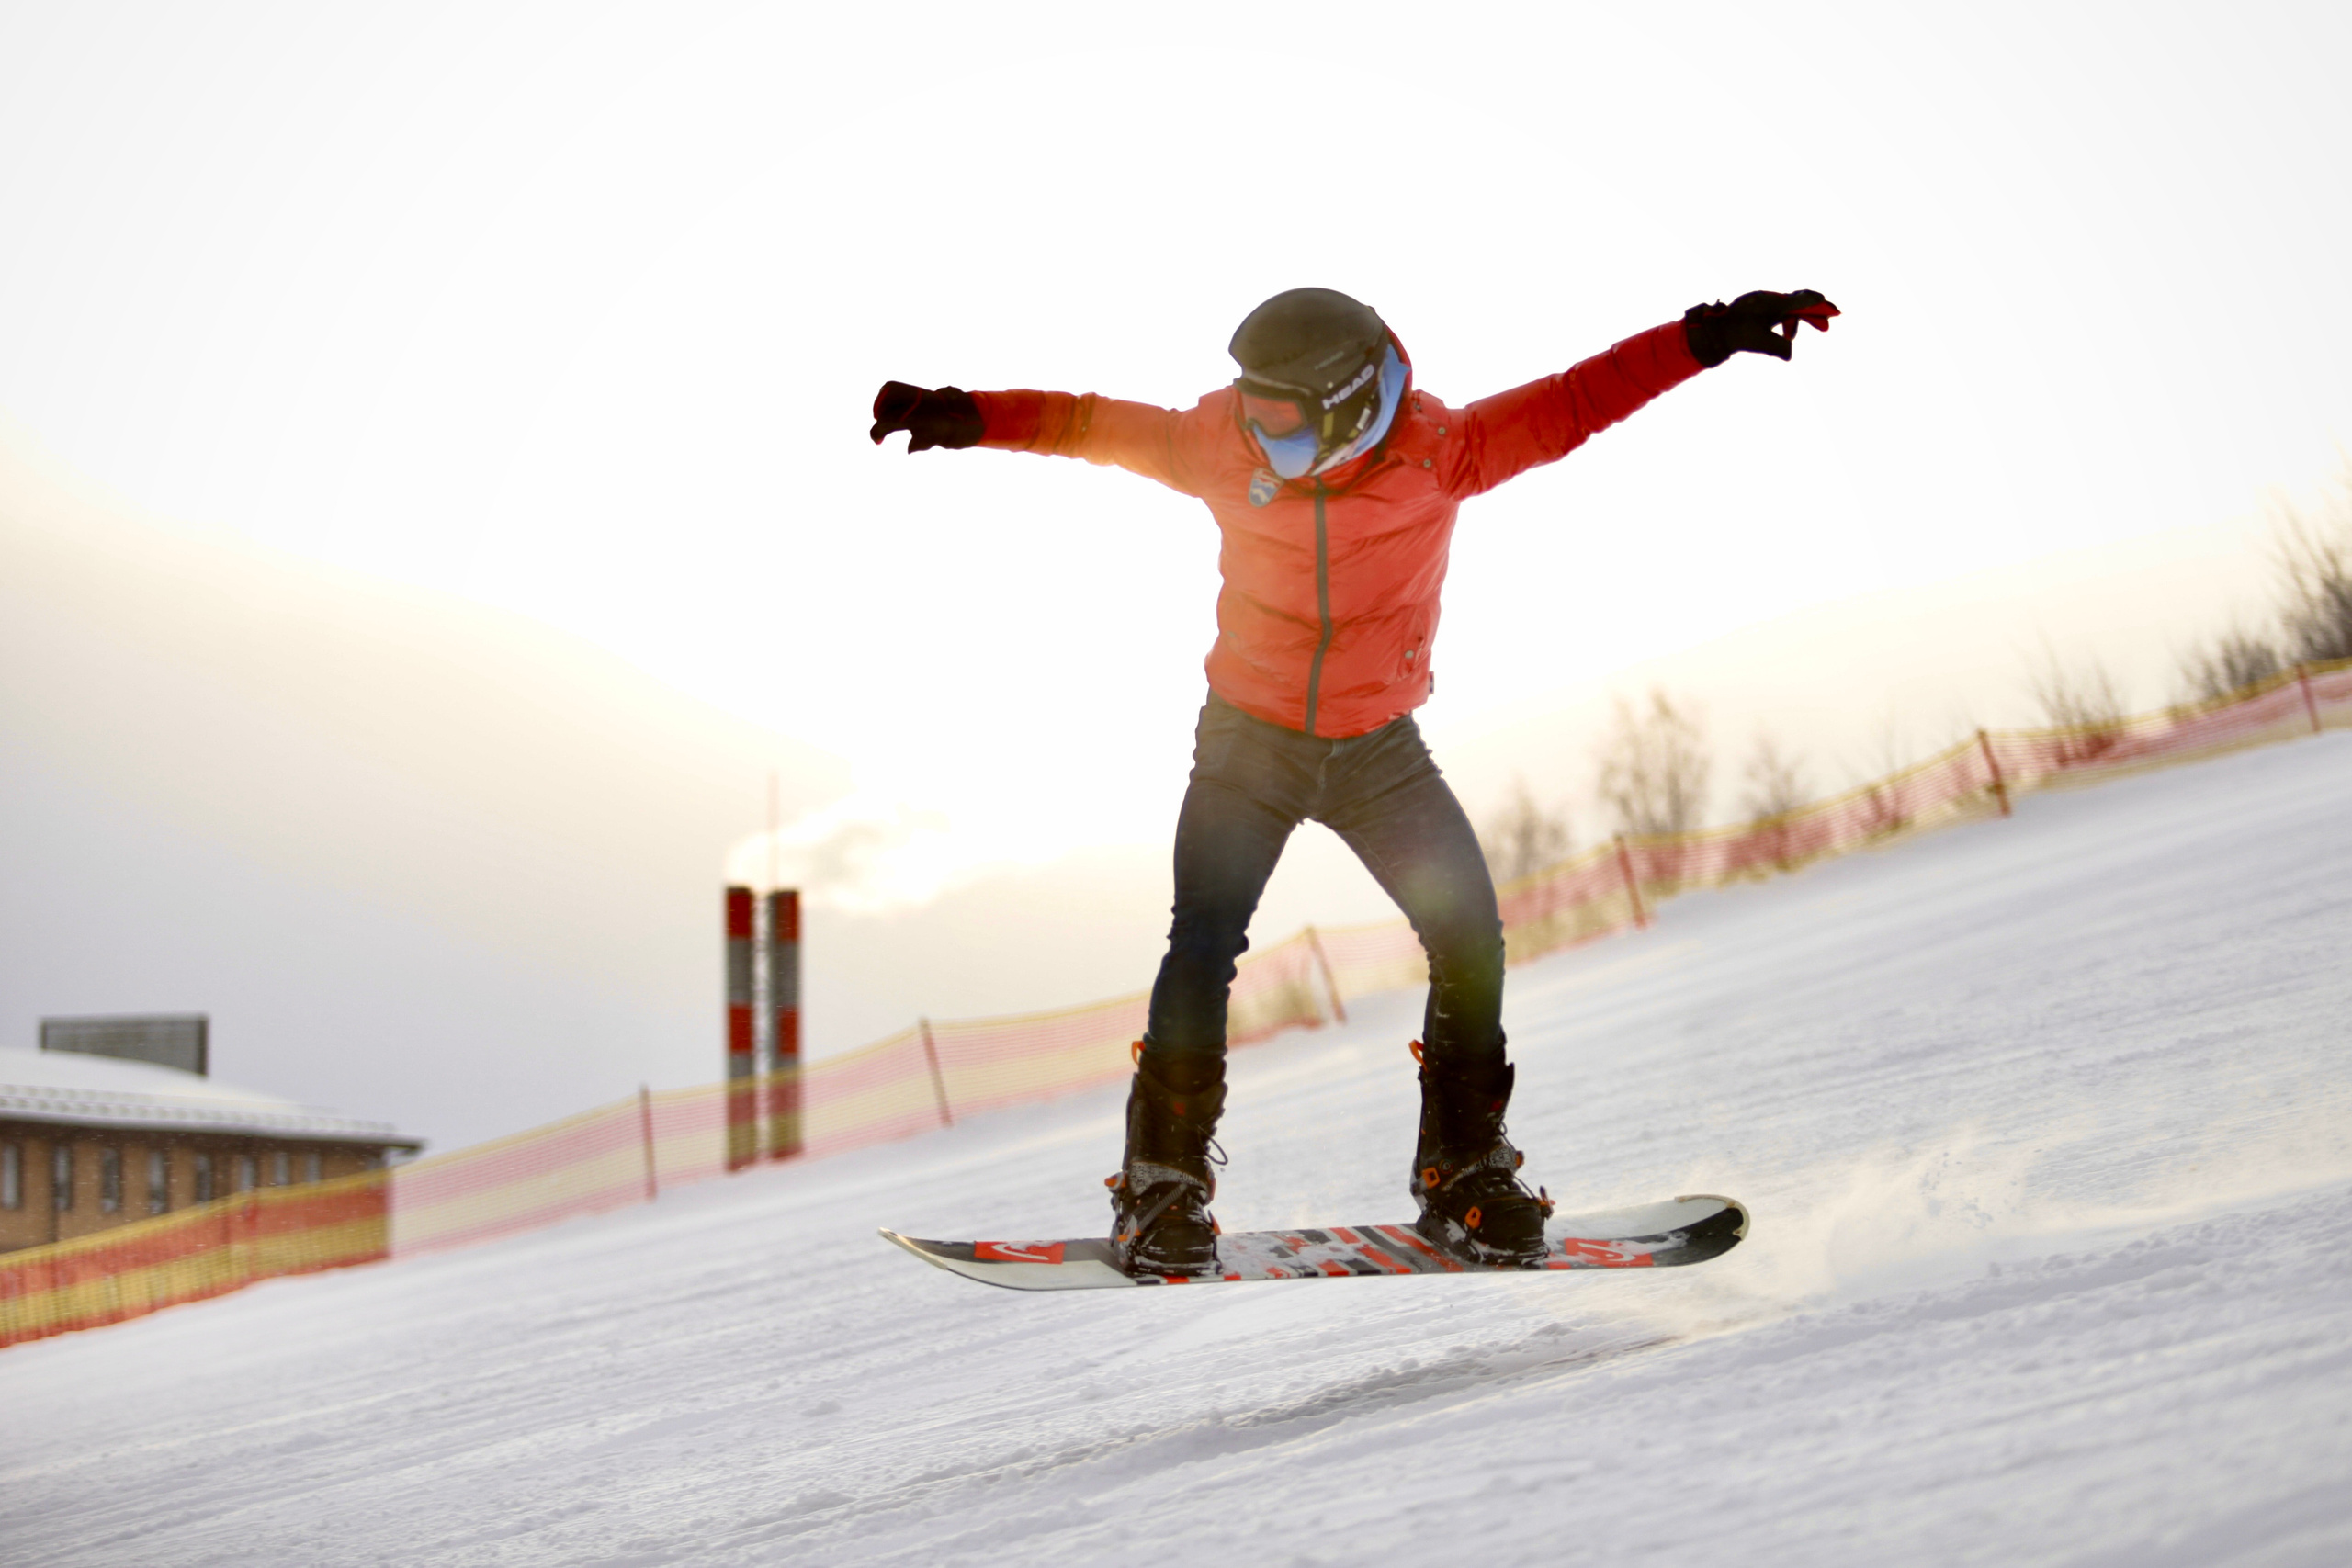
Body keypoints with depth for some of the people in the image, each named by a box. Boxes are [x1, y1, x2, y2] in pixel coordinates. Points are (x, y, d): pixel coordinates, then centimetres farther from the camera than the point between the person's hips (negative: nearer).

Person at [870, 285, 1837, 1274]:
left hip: (1380, 748, 1)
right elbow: (1096, 425, 0)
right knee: (1203, 948, -14)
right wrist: (970, 416, -6)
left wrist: (1709, 337, -24)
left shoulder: (1434, 453, -15)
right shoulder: (1227, 450, -12)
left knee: (1470, 938, -10)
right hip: (1250, 737, 0)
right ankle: (1163, 1179, 0)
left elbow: (1571, 402, -16)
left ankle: (1464, 1171, 7)